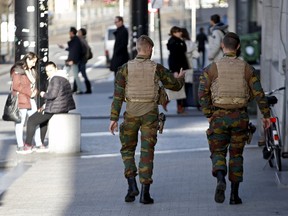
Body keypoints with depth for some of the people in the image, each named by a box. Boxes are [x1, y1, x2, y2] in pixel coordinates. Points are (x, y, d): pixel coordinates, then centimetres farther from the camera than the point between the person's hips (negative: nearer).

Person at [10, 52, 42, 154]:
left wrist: (35, 91, 3)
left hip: (31, 99, 9)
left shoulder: (32, 71, 16)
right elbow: (16, 86, -17)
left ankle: (39, 143, 15)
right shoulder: (18, 70, -10)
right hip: (21, 99, -8)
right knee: (20, 122, -4)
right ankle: (20, 146, -1)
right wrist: (29, 92, -15)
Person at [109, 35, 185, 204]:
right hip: (150, 114, 0)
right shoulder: (157, 69, -3)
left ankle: (132, 185, 0)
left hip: (131, 114, 0)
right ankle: (145, 193, -3)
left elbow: (118, 95, -6)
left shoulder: (125, 68, -3)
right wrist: (180, 78, 32)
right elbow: (175, 85, 8)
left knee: (127, 150, 16)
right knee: (147, 152, 3)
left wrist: (114, 118, -4)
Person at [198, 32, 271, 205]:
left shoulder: (212, 68, -3)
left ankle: (221, 179, -23)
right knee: (236, 155, 12)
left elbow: (202, 93, -8)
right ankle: (235, 194, 11)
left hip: (219, 117, -1)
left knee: (218, 153, 7)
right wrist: (266, 115, 4)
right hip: (240, 117, 1)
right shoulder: (247, 68, 0)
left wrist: (209, 115, -1)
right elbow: (259, 93, -3)